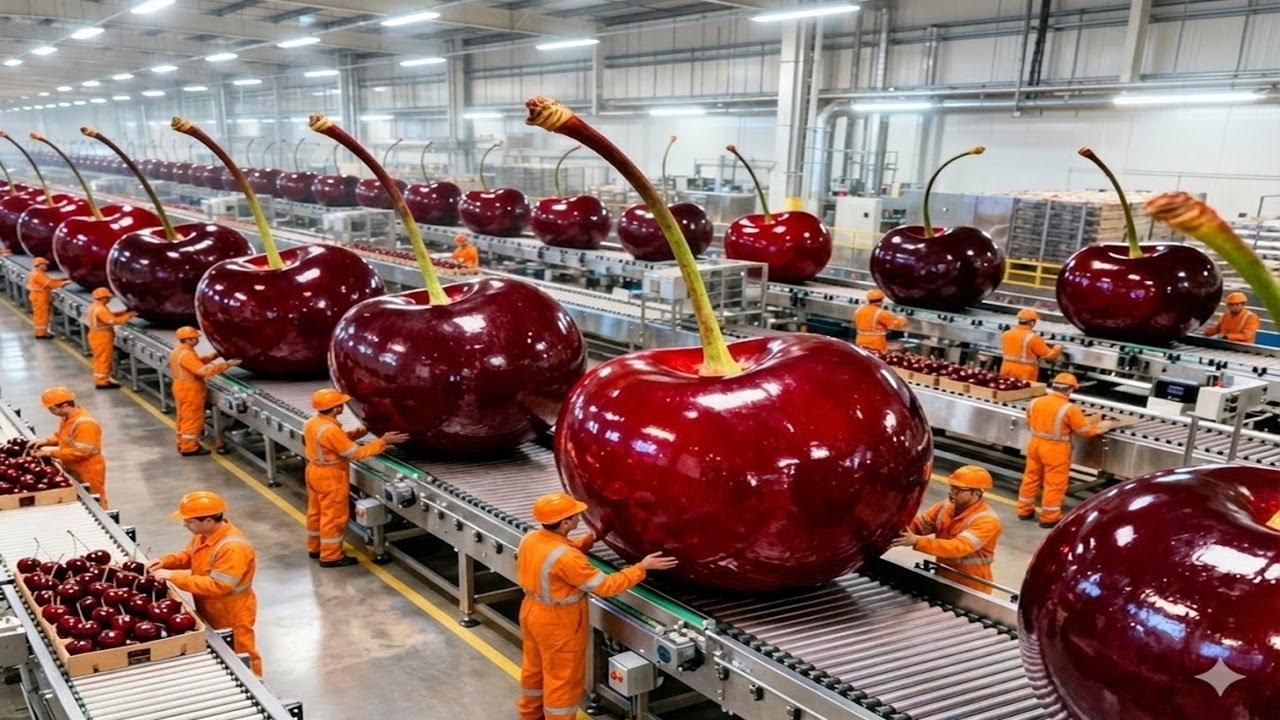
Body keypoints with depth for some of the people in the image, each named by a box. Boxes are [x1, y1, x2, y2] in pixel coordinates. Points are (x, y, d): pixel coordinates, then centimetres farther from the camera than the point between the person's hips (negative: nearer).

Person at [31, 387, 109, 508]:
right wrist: (47, 441, -1)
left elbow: (80, 452, -31)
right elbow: (62, 436, 19)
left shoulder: (85, 424, -30)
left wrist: (51, 453, -26)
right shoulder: (67, 417, 2)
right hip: (73, 470, 9)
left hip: (88, 473, -9)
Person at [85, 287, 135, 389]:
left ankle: (99, 379, 28)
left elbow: (110, 315, 13)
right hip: (102, 337, -11)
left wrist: (124, 312, 2)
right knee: (104, 359, -4)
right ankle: (102, 382, 0)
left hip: (98, 336, 11)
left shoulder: (95, 307, 12)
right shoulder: (100, 309, -23)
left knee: (100, 359, 19)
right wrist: (128, 316, -23)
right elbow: (114, 320, -30)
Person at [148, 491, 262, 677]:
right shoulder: (203, 534, -4)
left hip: (231, 615, -9)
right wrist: (166, 562, -8)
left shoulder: (233, 547, -34)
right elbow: (189, 556, 14)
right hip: (210, 611, 9)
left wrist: (174, 576, -31)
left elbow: (216, 586, -34)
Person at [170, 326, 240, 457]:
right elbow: (204, 371, -33)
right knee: (192, 419, 0)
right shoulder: (186, 355, -26)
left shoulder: (178, 351, 8)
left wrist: (215, 355, 6)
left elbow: (198, 361, 15)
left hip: (182, 389, 10)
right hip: (190, 391, -10)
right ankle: (189, 448, 7)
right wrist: (226, 365, -32)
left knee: (184, 417, 19)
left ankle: (183, 444, 30)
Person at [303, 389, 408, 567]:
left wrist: (353, 434, -5)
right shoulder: (330, 430, -31)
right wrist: (383, 442, -23)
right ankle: (330, 556, 15)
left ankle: (315, 548, 37)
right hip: (330, 478, -10)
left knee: (316, 511, 22)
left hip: (315, 472, 10)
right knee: (333, 516, 4)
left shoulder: (312, 422, -1)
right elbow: (356, 453, -26)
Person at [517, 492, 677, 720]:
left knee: (534, 667, 28)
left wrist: (590, 539, 4)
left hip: (532, 612, 9)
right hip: (557, 623, -9)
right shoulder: (566, 558, -34)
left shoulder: (530, 539, -9)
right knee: (562, 678, 11)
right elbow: (605, 586, -27)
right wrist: (642, 568, -21)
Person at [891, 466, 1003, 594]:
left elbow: (958, 547, -34)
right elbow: (918, 524, -1)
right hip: (942, 581, 6)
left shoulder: (987, 521, -22)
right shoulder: (947, 506, 1)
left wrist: (916, 541, -41)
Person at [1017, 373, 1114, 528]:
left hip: (1035, 444, 6)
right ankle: (1049, 517, 15)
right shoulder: (1070, 409, -18)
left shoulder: (1035, 402, -1)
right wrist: (1101, 427, 9)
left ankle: (1024, 510, 29)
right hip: (1055, 450, -6)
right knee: (1054, 484, 7)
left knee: (1031, 477, 19)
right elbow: (1085, 431, -9)